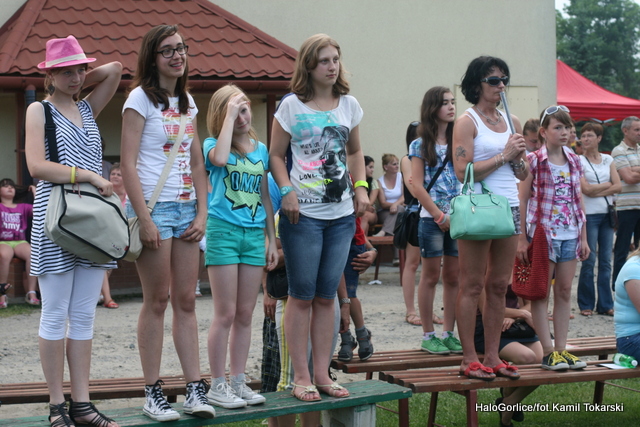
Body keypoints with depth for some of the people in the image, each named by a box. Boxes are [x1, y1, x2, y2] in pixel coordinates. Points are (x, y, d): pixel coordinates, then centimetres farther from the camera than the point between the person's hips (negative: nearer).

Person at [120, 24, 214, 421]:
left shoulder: (187, 102, 15)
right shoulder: (141, 98, -5)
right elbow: (128, 164, -11)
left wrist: (202, 213, 5)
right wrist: (144, 220, -17)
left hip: (186, 209, 6)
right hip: (153, 206, -6)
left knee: (187, 301, 5)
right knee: (157, 302, -3)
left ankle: (196, 389, 6)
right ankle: (153, 393, 5)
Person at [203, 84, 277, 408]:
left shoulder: (260, 149, 13)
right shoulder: (212, 144, -2)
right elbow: (220, 159, -28)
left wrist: (272, 240, 14)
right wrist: (229, 114, -19)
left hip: (254, 235, 5)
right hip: (223, 232, -5)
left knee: (245, 314, 8)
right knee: (225, 314, -4)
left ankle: (238, 382, 16)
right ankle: (217, 385, 4)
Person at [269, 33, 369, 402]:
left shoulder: (349, 105, 9)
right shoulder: (292, 107, -3)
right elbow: (277, 155, 0)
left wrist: (361, 187, 6)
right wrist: (287, 191, -14)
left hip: (342, 214, 4)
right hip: (303, 214, -4)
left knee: (327, 296, 9)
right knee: (302, 295, 0)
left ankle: (322, 374, 16)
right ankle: (302, 377, 7)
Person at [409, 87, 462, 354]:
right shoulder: (421, 145, 0)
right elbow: (418, 186, -4)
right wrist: (440, 216, -10)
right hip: (432, 219, -4)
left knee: (453, 277, 5)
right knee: (431, 276, 1)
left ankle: (449, 333, 12)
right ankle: (428, 335, 7)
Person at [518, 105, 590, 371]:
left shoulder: (574, 162, 9)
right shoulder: (533, 161, -6)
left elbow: (578, 201, 13)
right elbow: (522, 200, -7)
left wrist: (583, 237, 11)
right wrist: (522, 239, -11)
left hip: (569, 234, 5)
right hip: (542, 232, -5)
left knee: (564, 292, 7)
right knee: (541, 294, 0)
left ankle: (561, 349, 13)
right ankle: (548, 352, 3)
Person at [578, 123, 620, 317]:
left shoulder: (608, 160, 11)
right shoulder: (578, 161, -1)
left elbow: (618, 186, 1)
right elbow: (587, 189, -11)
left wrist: (598, 191, -10)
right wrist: (608, 185, -1)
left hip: (607, 213, 4)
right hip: (589, 214, -4)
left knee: (606, 261, 5)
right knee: (589, 261, -4)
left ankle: (605, 304, 11)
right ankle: (586, 305, 4)